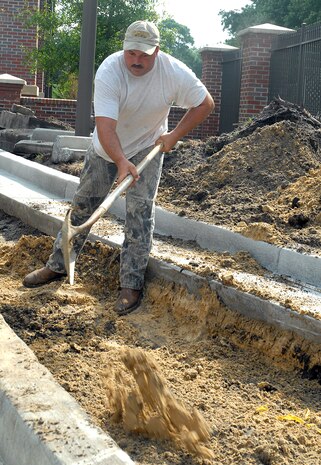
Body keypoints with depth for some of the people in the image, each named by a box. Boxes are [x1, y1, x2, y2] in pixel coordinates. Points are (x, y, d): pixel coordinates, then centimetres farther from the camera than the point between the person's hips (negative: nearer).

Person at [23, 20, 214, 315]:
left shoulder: (174, 72, -24)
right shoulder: (108, 71, -29)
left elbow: (205, 104, -9)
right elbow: (105, 125, -38)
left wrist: (174, 136, -16)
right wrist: (121, 162, -53)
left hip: (148, 147, 0)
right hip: (107, 148, 1)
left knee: (140, 212, -10)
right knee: (83, 205, 9)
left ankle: (131, 284, 0)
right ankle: (57, 266, 24)